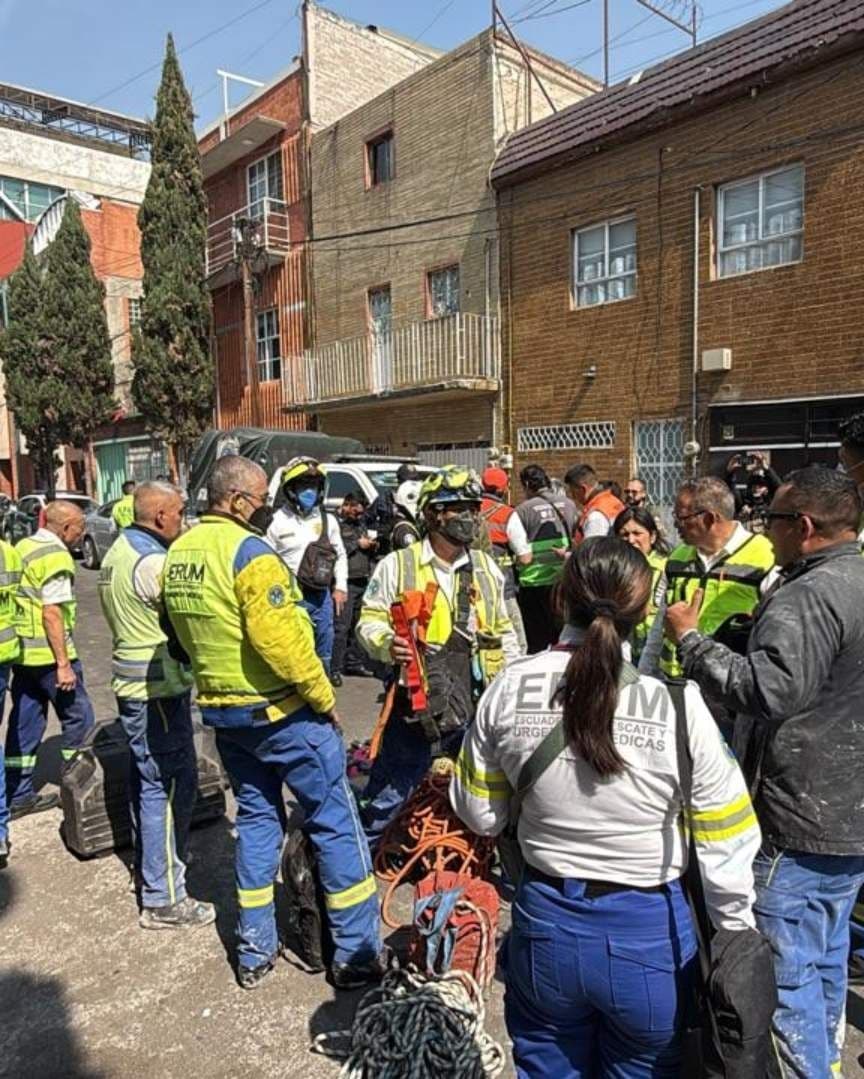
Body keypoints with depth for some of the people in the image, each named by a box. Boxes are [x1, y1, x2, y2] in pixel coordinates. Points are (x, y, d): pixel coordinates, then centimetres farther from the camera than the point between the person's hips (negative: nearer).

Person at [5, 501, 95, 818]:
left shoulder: (21, 548, 11)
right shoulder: (56, 557, -16)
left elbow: (19, 602, 17)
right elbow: (51, 614, -21)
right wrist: (64, 664, -19)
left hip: (21, 652, 9)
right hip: (48, 654, -9)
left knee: (24, 723, 14)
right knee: (78, 718, 6)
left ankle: (17, 795, 21)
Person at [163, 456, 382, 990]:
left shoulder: (178, 553, 5)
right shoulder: (249, 552, -21)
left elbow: (186, 633, 12)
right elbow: (280, 641, -27)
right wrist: (324, 698, -15)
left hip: (221, 709, 8)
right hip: (281, 711, -8)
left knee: (257, 818, 20)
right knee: (335, 823, 5)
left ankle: (256, 952, 29)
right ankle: (357, 953, 15)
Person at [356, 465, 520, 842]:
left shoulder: (487, 568, 10)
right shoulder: (397, 565, -4)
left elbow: (504, 631, 19)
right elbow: (369, 620, -1)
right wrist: (387, 644, -23)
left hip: (477, 707, 4)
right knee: (390, 795, 7)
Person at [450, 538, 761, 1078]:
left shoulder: (509, 688, -15)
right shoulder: (676, 702, -22)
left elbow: (480, 815, -3)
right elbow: (726, 843, -12)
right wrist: (737, 940, 4)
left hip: (546, 925, 2)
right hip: (649, 932, -1)